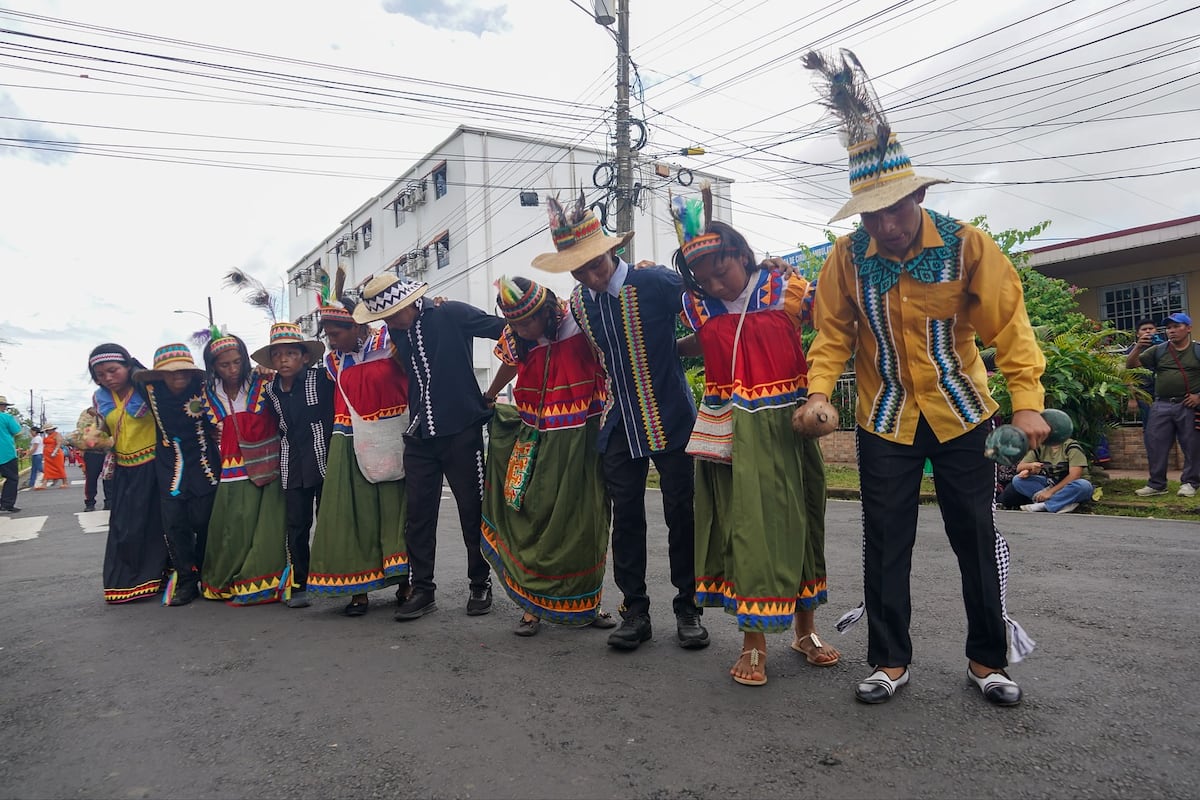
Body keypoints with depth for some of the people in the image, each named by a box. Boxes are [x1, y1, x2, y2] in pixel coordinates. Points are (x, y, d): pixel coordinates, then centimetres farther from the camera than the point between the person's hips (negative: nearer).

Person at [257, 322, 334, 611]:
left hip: (323, 460, -4)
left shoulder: (321, 378, -7)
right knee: (296, 527, 7)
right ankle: (298, 585, 18)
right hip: (291, 467, 4)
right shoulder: (270, 390, 9)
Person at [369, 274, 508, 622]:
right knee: (418, 513, 6)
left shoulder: (451, 315, -10)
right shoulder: (397, 331, 7)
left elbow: (506, 330, -11)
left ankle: (480, 586, 19)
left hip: (462, 430, -5)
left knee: (472, 511, 5)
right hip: (419, 436, 5)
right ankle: (422, 590, 17)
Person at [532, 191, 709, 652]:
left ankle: (687, 608, 20)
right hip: (619, 423, 5)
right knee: (626, 517, 7)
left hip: (670, 418, -4)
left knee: (681, 514, 5)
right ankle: (634, 611, 20)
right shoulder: (578, 303, 3)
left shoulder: (657, 282, -14)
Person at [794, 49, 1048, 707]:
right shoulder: (849, 256, -8)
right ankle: (890, 660, 20)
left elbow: (1009, 325, -9)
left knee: (977, 539, 8)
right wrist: (819, 393, -19)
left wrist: (1027, 402, -18)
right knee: (886, 543, 5)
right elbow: (833, 332, -4)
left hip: (961, 414, 0)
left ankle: (988, 659, 26)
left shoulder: (967, 245, -11)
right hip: (884, 420, 1)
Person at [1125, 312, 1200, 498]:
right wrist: (1138, 346, -11)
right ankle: (1156, 484, 11)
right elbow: (1130, 364, 4)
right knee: (1156, 446, 2)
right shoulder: (1158, 350, 9)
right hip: (1161, 406, 2)